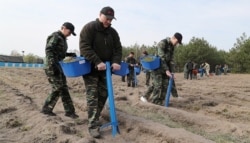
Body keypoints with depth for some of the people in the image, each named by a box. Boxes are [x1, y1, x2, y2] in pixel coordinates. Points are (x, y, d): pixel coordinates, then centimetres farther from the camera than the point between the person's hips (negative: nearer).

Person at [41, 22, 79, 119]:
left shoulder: (62, 39, 17)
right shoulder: (55, 36, -10)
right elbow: (48, 50, -20)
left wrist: (70, 54, 11)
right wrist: (53, 65, -28)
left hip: (58, 67, 9)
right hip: (52, 67, -9)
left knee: (63, 88, 7)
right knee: (58, 88, -8)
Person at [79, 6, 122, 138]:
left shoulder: (113, 32, 7)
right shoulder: (89, 28, -11)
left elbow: (117, 48, 5)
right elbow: (84, 47, -20)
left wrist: (116, 62, -16)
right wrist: (97, 62, -28)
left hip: (105, 69, 6)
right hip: (90, 68, -6)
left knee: (103, 94, 7)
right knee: (92, 96, -10)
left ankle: (95, 118, 24)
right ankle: (93, 125, -9)